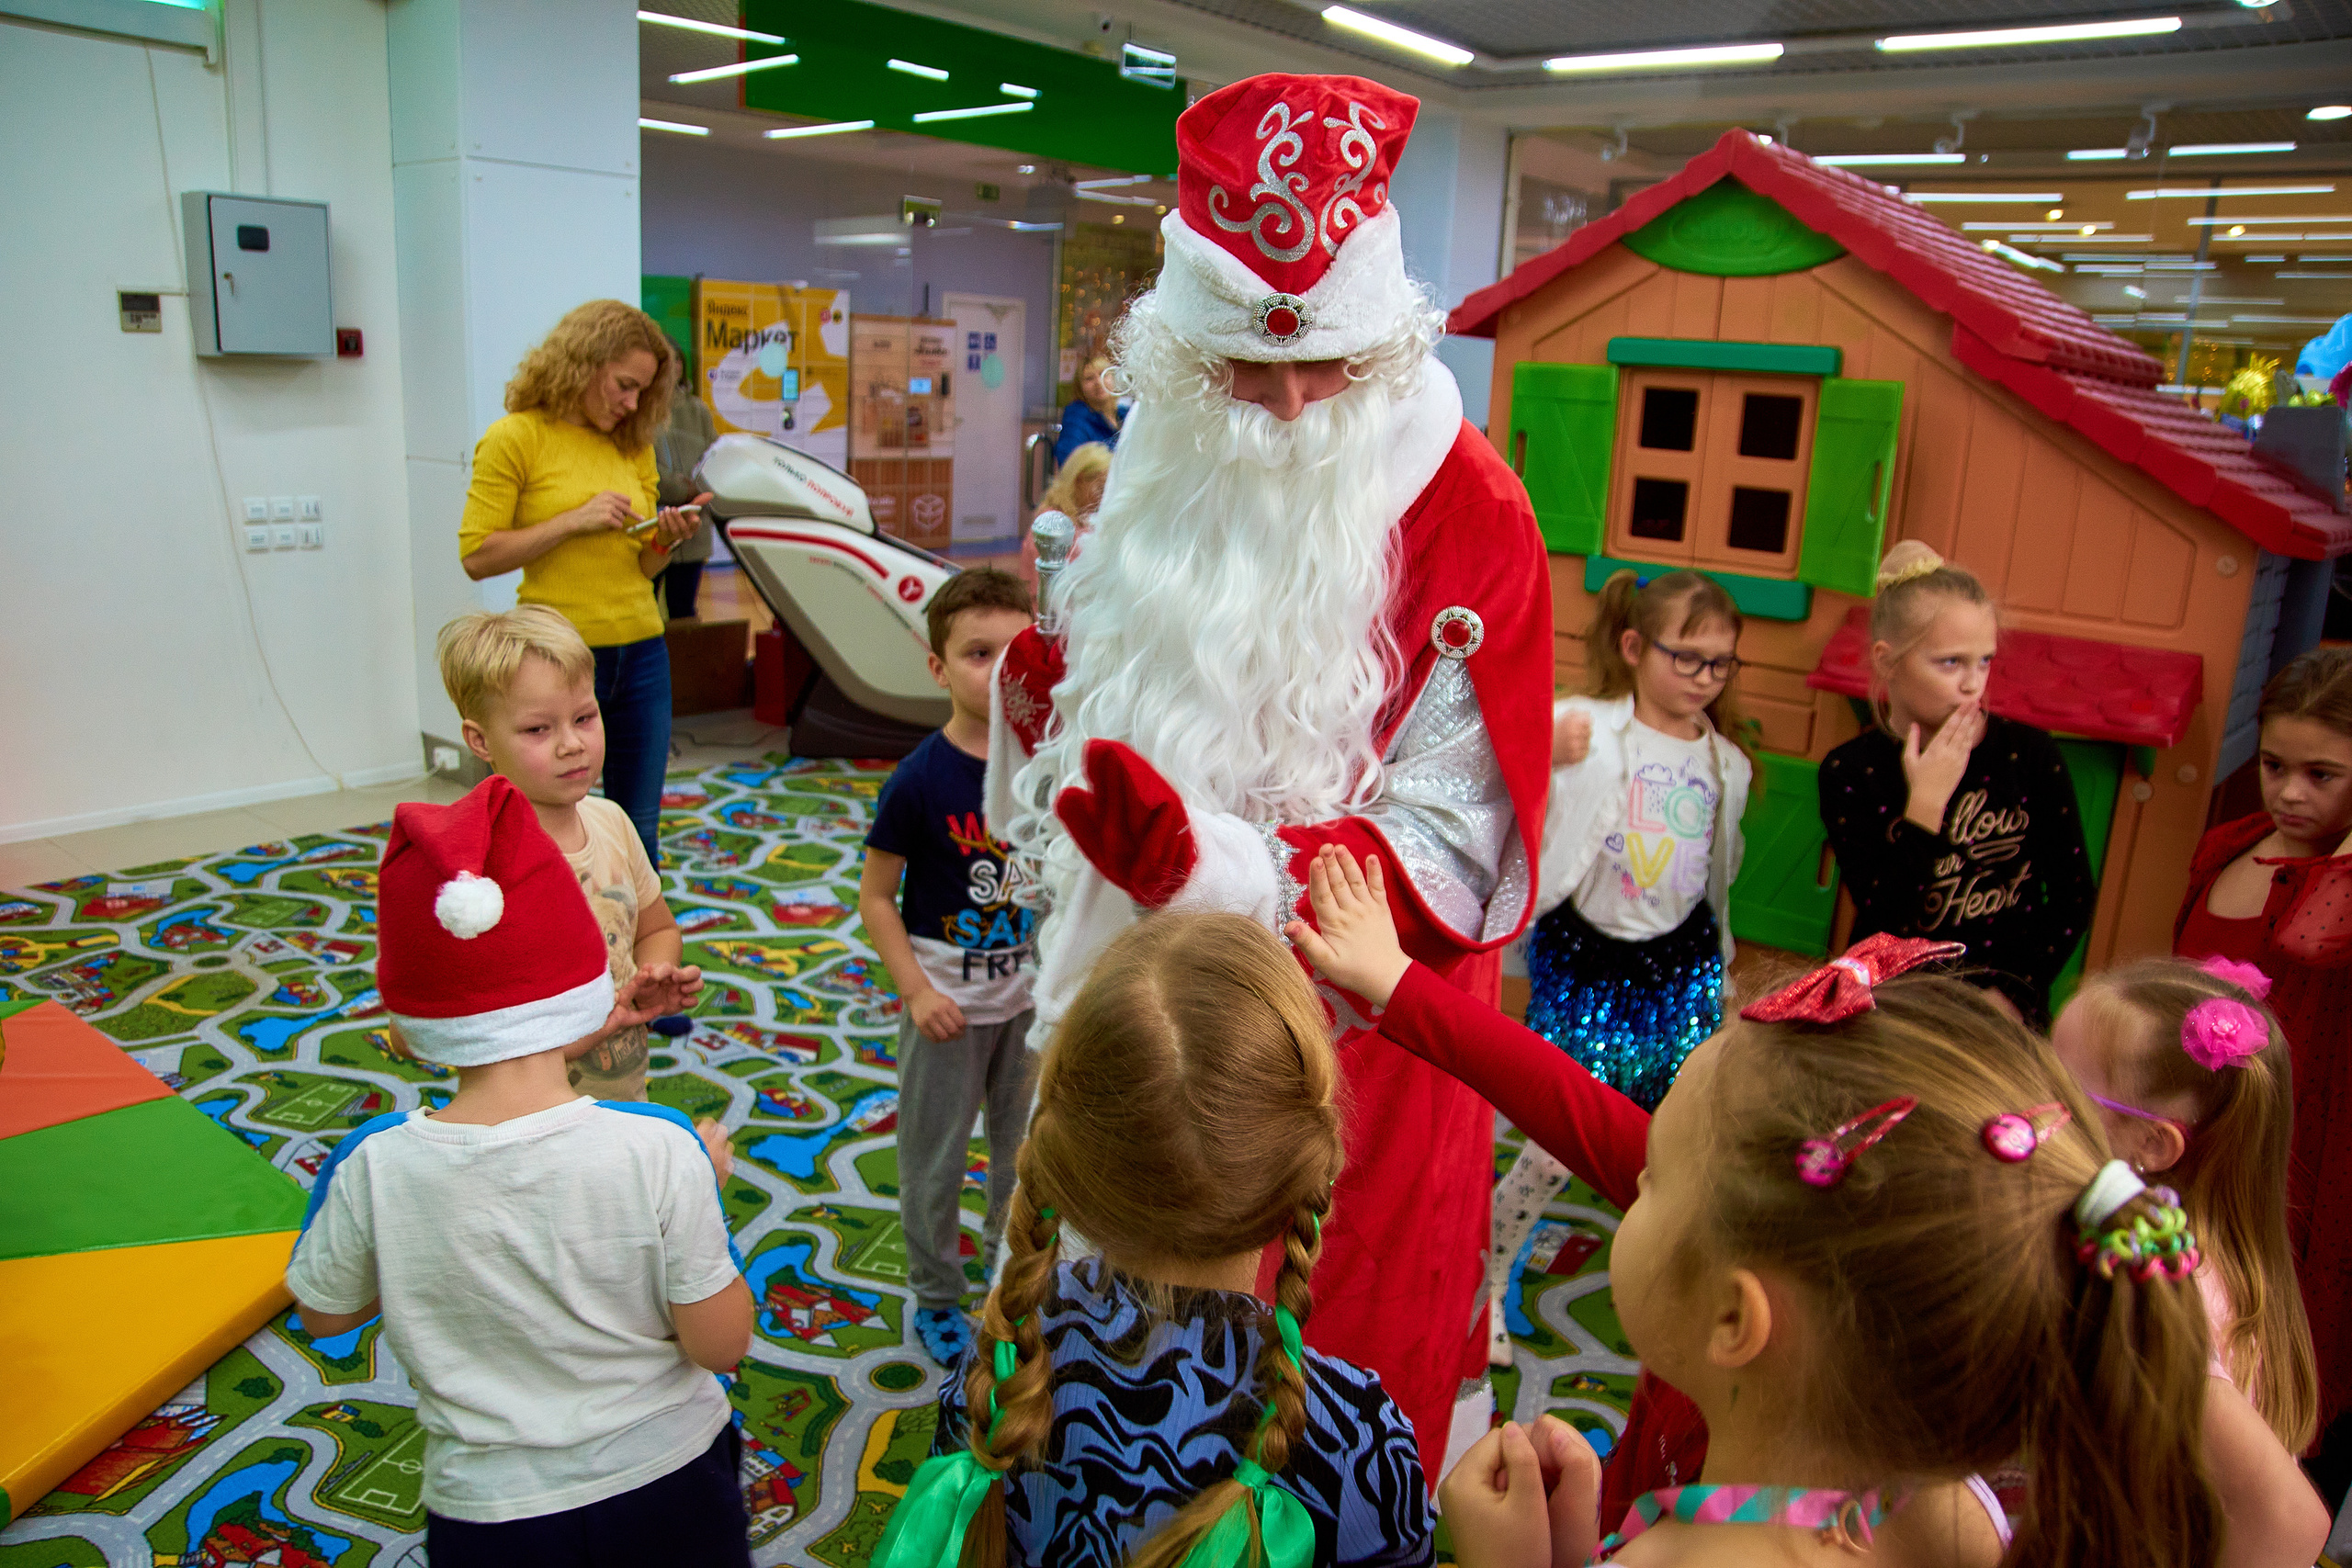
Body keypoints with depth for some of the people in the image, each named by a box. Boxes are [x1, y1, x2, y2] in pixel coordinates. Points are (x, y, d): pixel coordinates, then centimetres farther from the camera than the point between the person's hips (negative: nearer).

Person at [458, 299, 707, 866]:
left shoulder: (633, 445, 11)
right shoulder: (516, 437, -4)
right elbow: (478, 555, -9)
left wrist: (665, 540, -7)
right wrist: (575, 521, -15)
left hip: (641, 653, 5)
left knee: (638, 829, 10)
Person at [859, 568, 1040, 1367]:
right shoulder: (921, 779, -18)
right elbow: (875, 896, -11)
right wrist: (917, 991, -16)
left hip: (1032, 993, 4)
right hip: (948, 995, -4)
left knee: (1030, 1145, 19)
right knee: (935, 1153, 11)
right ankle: (936, 1295, 33)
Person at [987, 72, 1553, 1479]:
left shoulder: (1462, 515, -16)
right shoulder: (1167, 475, 2)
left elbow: (1450, 853, -20)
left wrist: (1209, 862, -33)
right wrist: (1047, 709, -8)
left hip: (1356, 1044, -5)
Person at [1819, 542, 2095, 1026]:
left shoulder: (2031, 755, -2)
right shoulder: (1849, 772, -5)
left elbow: (2075, 896, 2)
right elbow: (1882, 920, -13)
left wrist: (2015, 990, -7)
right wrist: (1926, 803, -16)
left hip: (2003, 1004, 0)